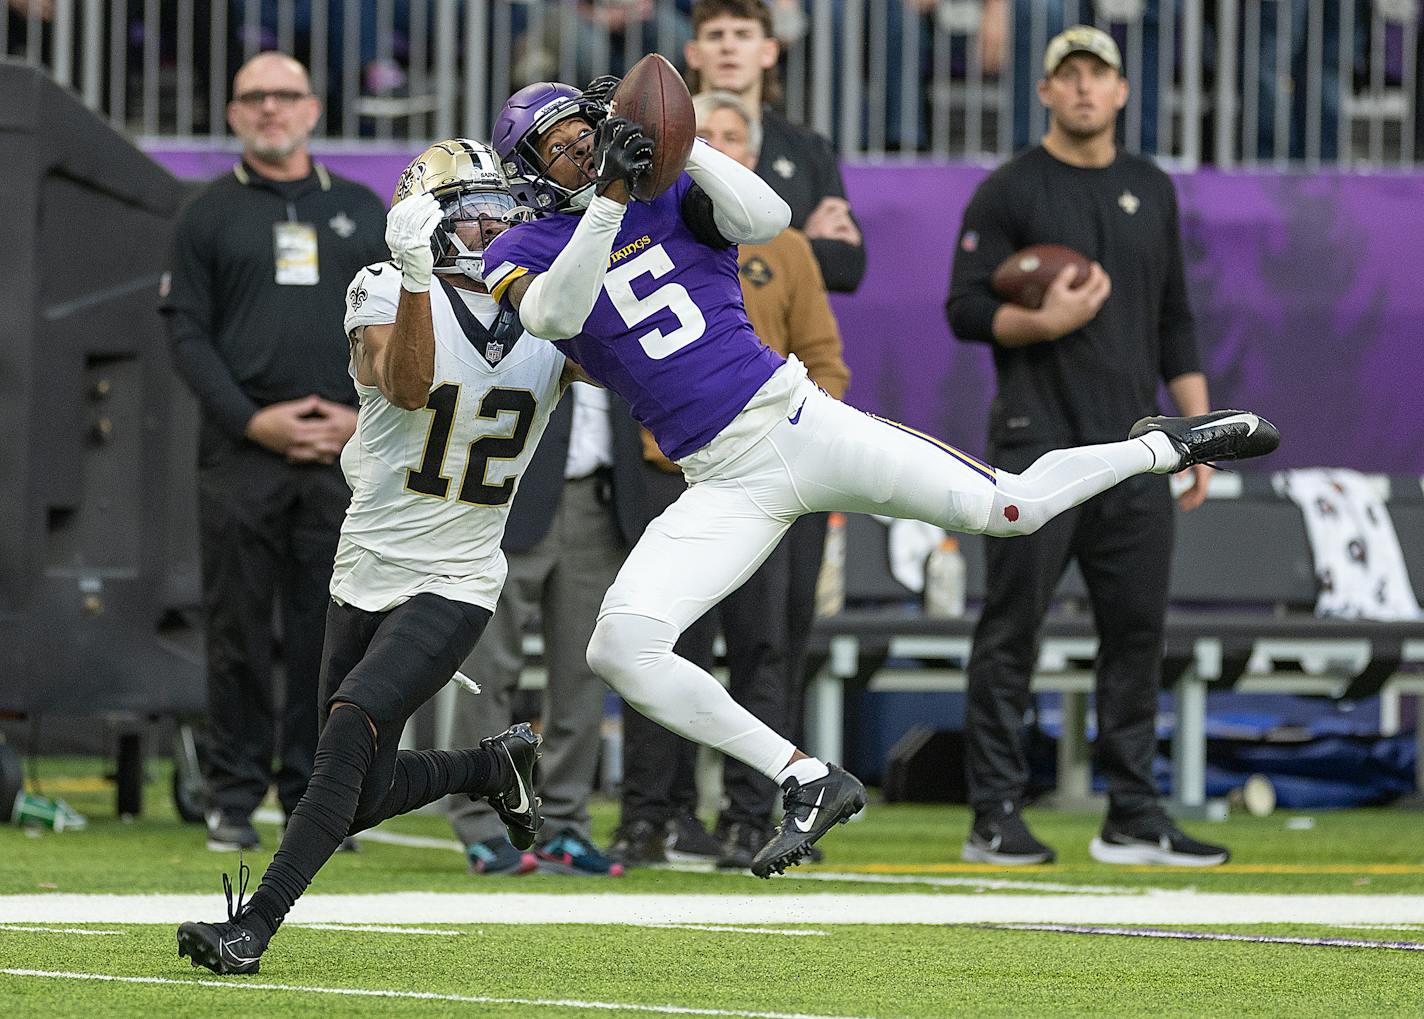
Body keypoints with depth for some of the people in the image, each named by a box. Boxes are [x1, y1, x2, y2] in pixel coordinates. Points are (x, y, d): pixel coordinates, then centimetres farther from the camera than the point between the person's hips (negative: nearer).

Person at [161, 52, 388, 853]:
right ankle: (235, 796, 4)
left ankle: (313, 794, 5)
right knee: (240, 628, -1)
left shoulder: (364, 213, 14)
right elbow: (188, 334, 2)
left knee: (329, 630, 0)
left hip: (345, 455, 1)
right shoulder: (211, 215, 9)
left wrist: (367, 416, -4)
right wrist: (252, 420, -10)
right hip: (241, 455, -1)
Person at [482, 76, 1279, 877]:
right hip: (725, 486, 1)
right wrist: (609, 196, -27)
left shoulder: (670, 194, 5)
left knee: (1007, 509, -3)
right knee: (621, 646, -20)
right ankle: (809, 781, -11)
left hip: (796, 418, -1)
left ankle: (1167, 447, 26)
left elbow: (769, 219, -14)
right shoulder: (524, 253, 3)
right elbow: (556, 314, -21)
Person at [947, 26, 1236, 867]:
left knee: (1139, 630, 3)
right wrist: (1046, 322, -20)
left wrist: (1199, 429, 13)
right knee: (1014, 626, -5)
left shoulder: (1153, 191, 17)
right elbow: (967, 310, -4)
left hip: (1133, 450, 5)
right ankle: (997, 815, -2)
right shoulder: (1010, 191, 0)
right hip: (1039, 445, -5)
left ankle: (1135, 820, 8)